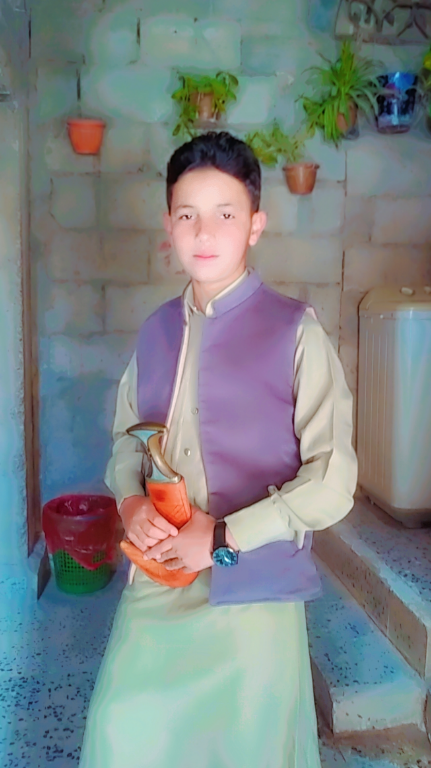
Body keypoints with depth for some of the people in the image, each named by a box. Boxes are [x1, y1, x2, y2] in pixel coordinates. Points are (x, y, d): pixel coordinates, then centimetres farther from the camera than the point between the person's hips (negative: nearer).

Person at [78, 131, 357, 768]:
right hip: (155, 585, 4)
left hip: (254, 590, -4)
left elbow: (333, 481, -13)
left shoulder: (293, 331, -11)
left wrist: (225, 536, -15)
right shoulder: (157, 331, 5)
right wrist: (131, 502, -3)